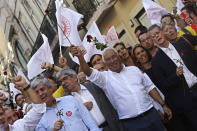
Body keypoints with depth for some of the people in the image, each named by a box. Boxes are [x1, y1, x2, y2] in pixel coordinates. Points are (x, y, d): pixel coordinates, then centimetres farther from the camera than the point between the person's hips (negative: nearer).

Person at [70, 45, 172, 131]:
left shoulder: (134, 69, 10)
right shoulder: (105, 77, -1)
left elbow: (149, 87, 13)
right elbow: (89, 73, -19)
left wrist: (163, 105, 9)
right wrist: (80, 57, -36)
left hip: (151, 115, 3)